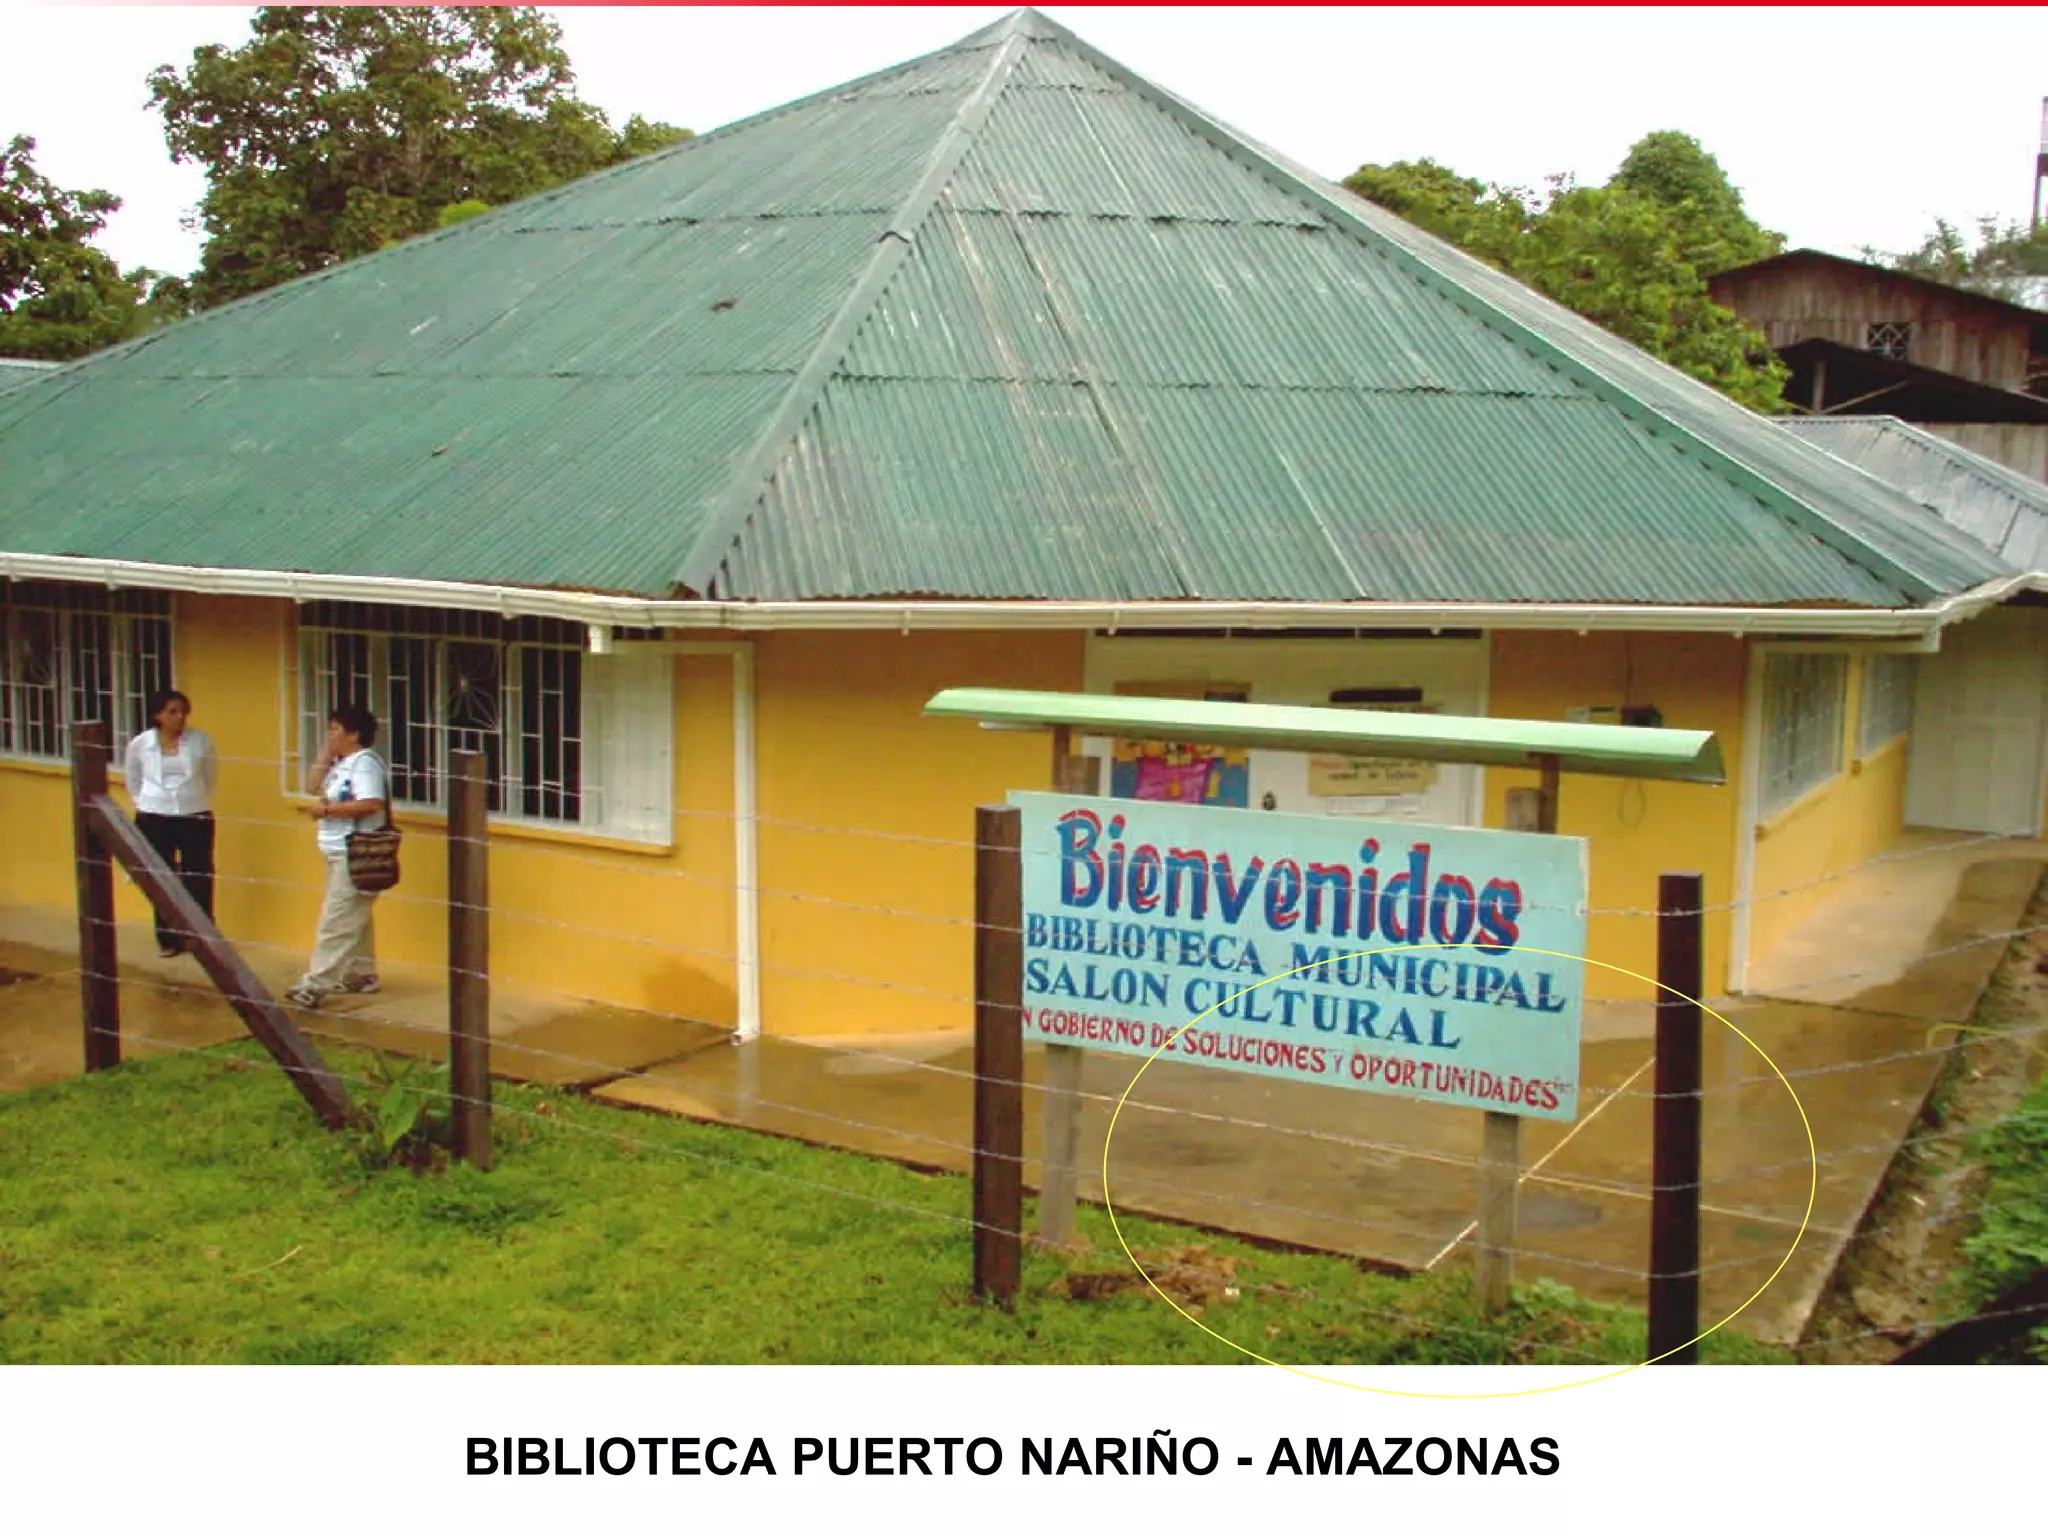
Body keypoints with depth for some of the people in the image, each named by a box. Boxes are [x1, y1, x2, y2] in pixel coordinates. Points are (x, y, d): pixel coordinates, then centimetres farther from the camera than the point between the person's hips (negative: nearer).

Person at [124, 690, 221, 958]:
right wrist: (146, 803, 9)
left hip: (195, 818, -1)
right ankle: (168, 940, 19)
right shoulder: (140, 744, -4)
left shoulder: (201, 741, -6)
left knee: (197, 879, 3)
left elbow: (211, 776, 10)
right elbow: (133, 780, 13)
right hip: (155, 820, 1)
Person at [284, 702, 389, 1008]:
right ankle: (361, 975, 26)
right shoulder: (340, 764, 14)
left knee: (336, 921, -10)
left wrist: (327, 810, -21)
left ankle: (316, 985, -11)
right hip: (340, 854, 10)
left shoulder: (364, 762, -16)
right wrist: (326, 755, 7)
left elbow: (371, 804, -28)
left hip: (355, 855, -10)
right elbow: (312, 787, 15)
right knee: (354, 919, 17)